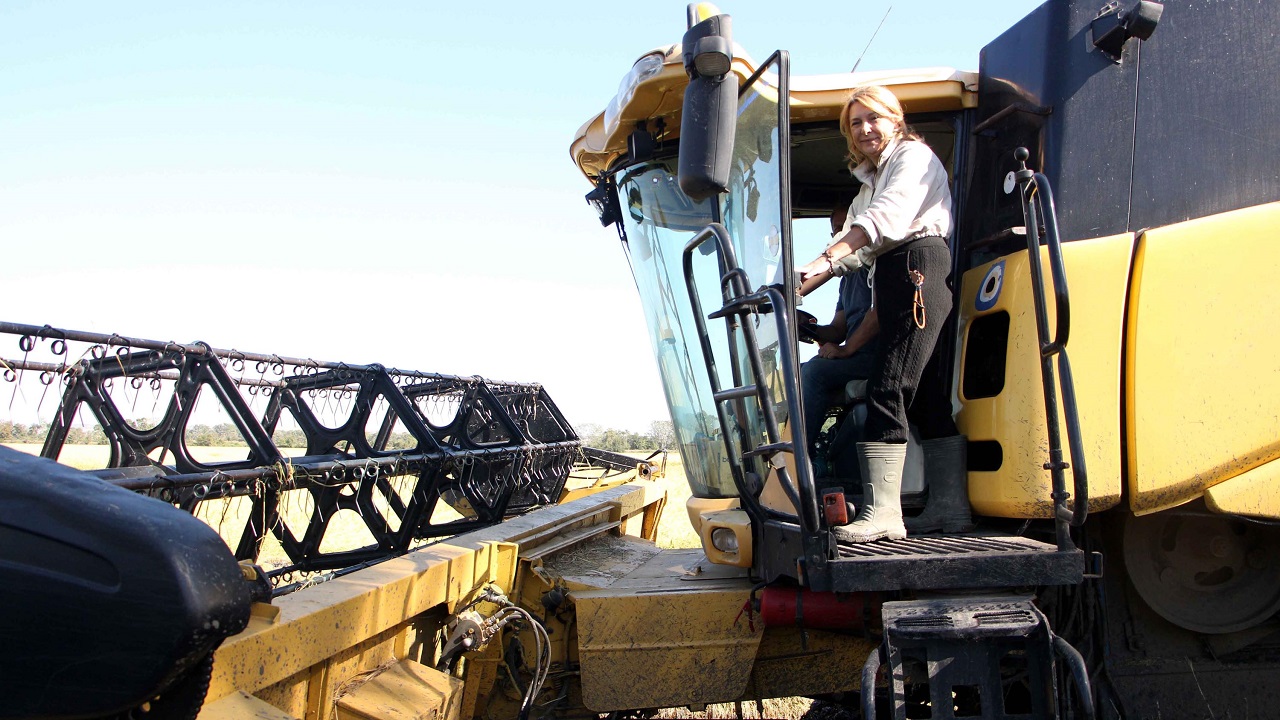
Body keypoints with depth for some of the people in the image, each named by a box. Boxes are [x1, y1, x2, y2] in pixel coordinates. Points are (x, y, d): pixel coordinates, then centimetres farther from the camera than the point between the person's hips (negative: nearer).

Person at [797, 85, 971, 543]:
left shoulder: (914, 155, 4)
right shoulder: (870, 180, 30)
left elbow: (887, 217, -14)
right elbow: (853, 240, 20)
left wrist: (826, 260, -25)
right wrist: (805, 283, 5)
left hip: (918, 267, -9)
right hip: (892, 279, 9)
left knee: (887, 389, -18)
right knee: (926, 395, 5)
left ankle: (882, 511, -22)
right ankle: (950, 506, 7)